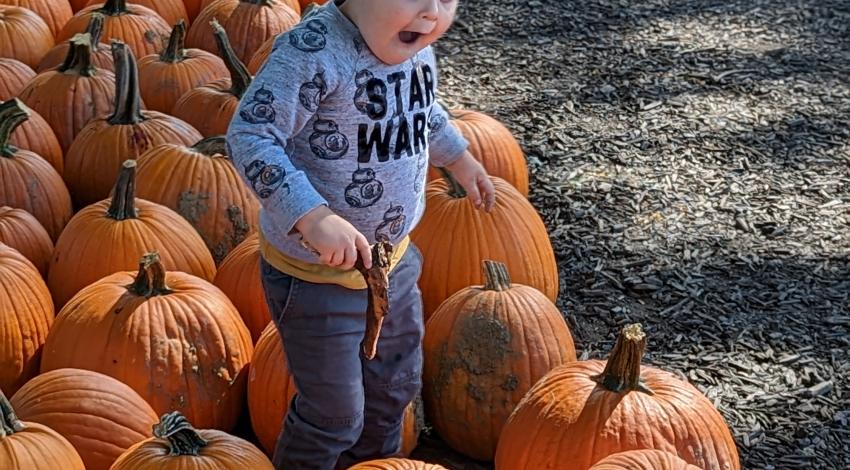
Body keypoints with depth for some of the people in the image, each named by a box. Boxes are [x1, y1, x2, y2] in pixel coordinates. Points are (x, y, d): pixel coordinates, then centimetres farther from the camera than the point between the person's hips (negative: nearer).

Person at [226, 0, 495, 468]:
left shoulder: (413, 44, -3)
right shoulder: (314, 50, -29)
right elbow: (250, 135, -33)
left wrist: (458, 157, 31)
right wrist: (313, 217, -41)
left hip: (393, 259, 8)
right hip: (317, 273, -8)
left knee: (396, 384, 26)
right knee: (335, 413, 5)